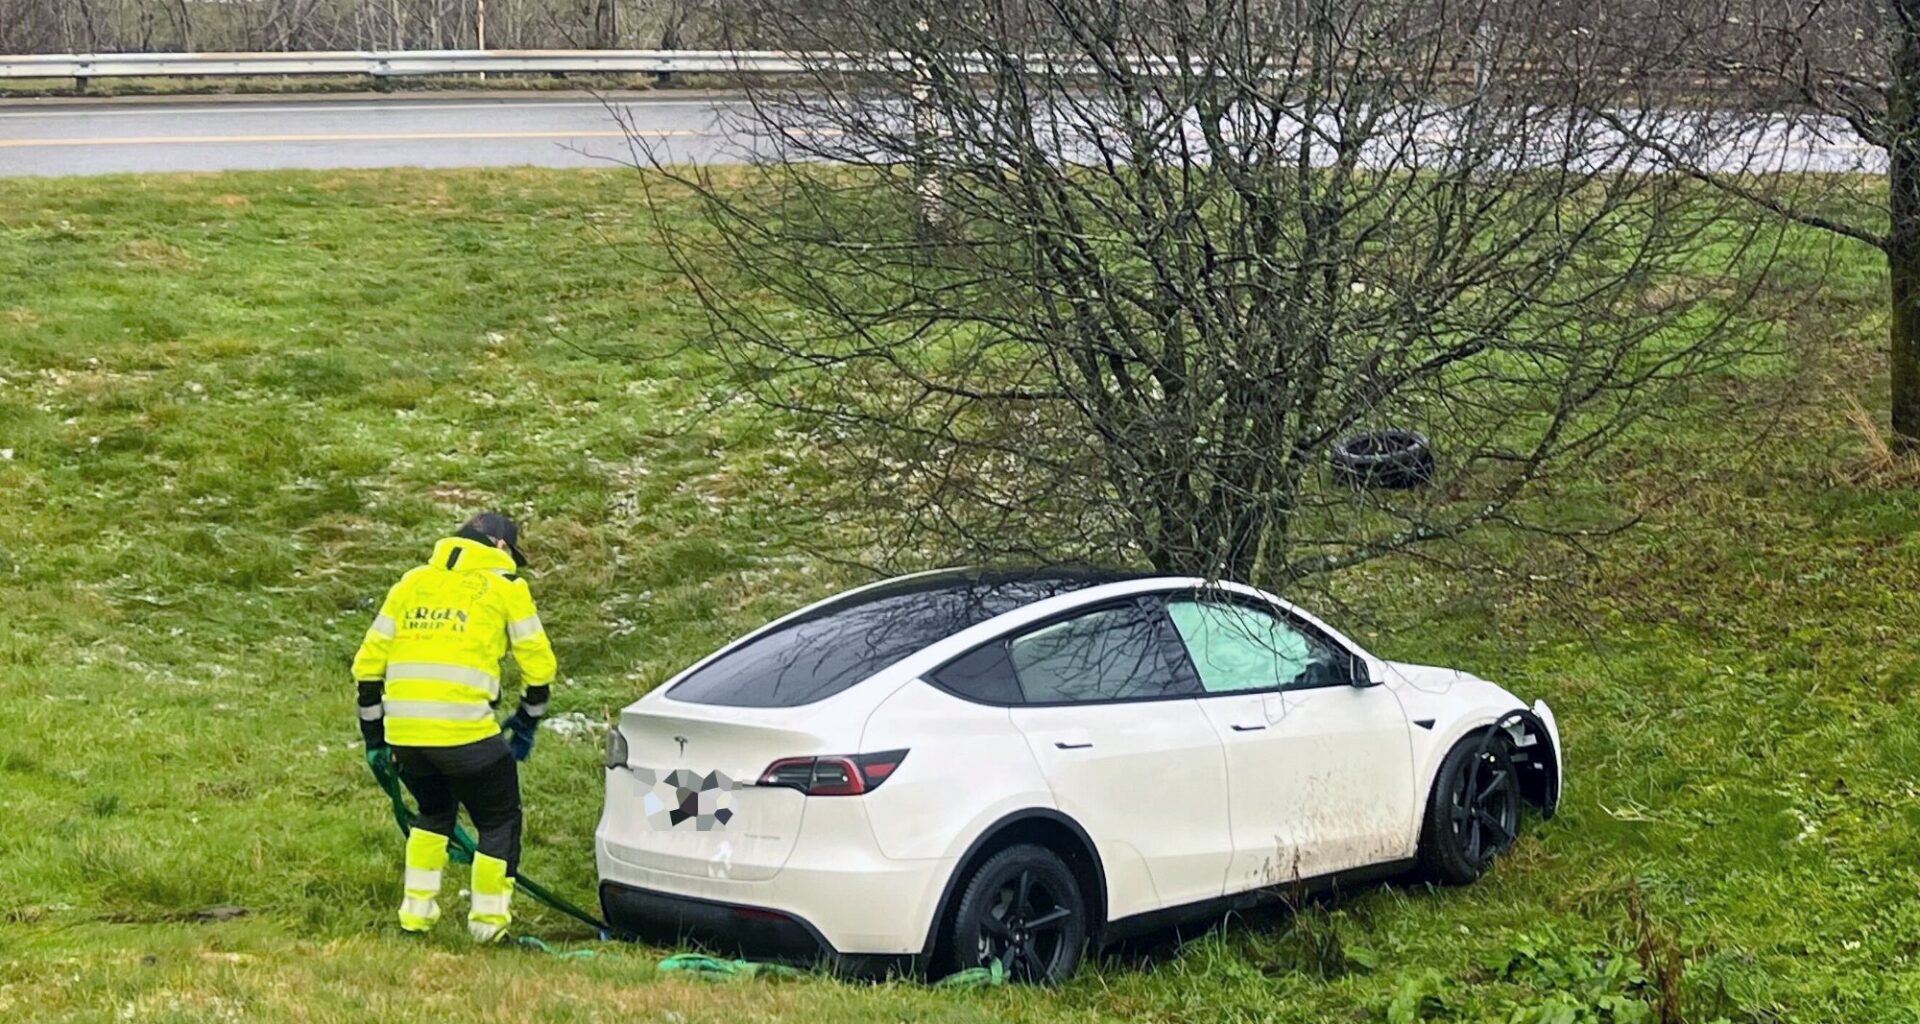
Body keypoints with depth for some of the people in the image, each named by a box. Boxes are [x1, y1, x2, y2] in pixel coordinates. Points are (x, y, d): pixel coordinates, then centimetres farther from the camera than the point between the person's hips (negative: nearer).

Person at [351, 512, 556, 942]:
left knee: (434, 810, 29)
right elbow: (538, 665, 10)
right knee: (500, 820, 15)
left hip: (403, 730, 5)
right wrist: (527, 723, 25)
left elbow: (369, 663, 20)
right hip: (466, 731, -5)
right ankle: (488, 919, 15)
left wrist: (374, 737, 27)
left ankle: (417, 907, 25)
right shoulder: (506, 587, 10)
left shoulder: (412, 583, 21)